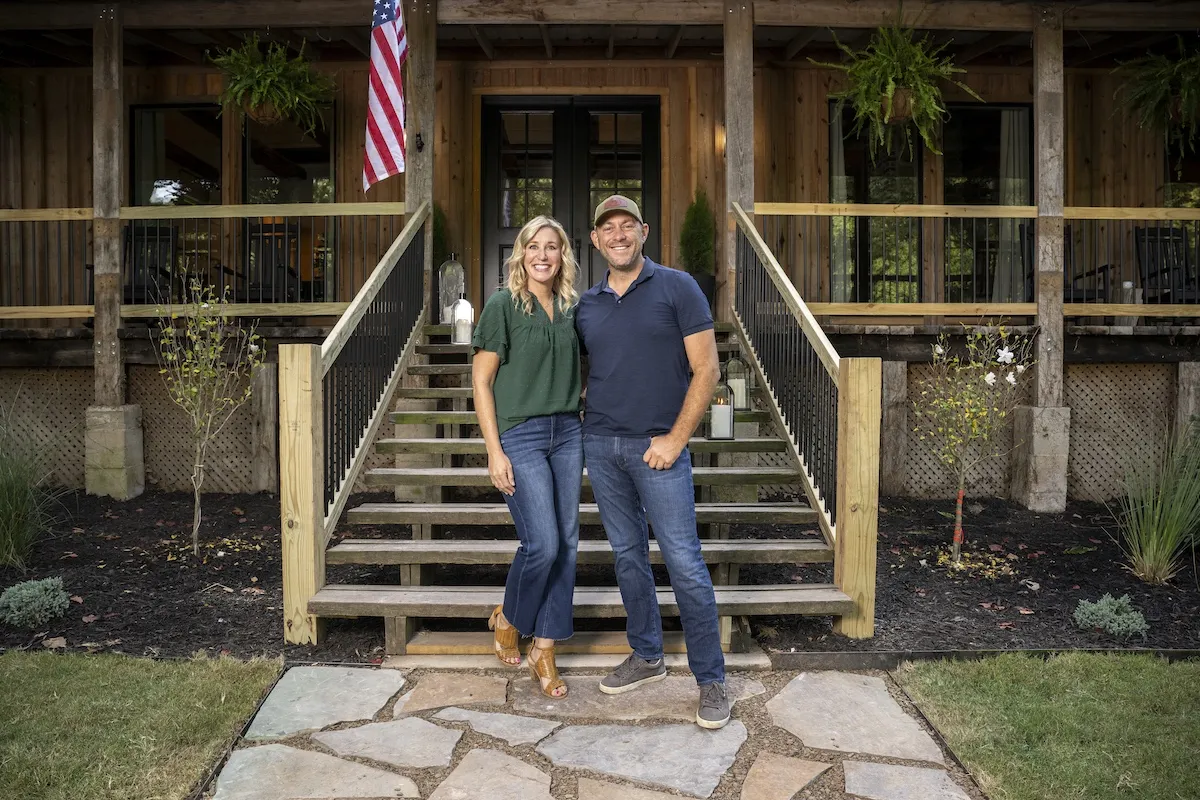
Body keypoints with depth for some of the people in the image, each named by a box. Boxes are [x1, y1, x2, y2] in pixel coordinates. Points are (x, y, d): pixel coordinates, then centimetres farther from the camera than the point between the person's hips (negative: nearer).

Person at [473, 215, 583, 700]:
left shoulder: (570, 308, 10)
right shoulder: (503, 305, -5)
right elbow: (481, 381, -6)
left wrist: (582, 429, 10)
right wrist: (494, 451, -11)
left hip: (567, 432, 6)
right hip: (520, 435, -6)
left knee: (566, 542, 5)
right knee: (542, 543, -10)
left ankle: (544, 650, 18)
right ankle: (507, 621, 20)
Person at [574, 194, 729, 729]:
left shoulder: (677, 288, -2)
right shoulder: (586, 305, 11)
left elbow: (706, 370, -6)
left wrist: (675, 439, -11)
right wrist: (576, 429, 6)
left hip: (658, 446, -5)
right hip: (600, 444, 5)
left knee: (684, 563, -4)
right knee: (628, 555, 13)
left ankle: (711, 680, 8)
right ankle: (646, 657, 28)